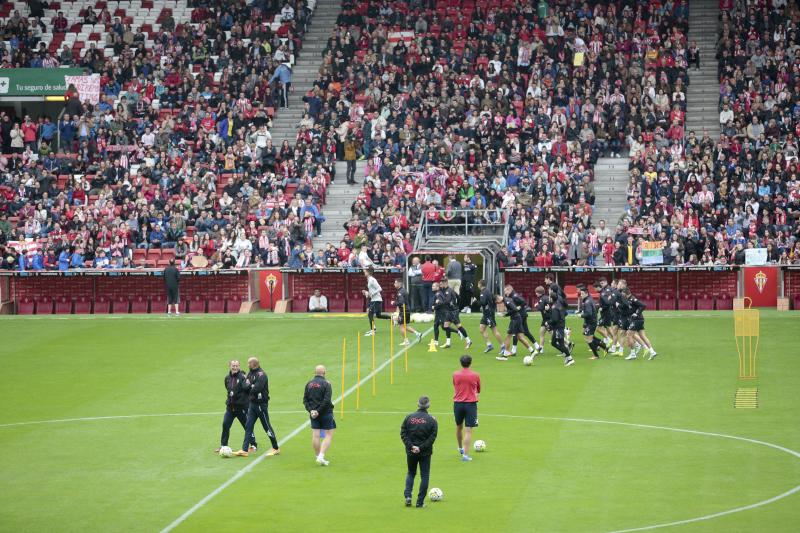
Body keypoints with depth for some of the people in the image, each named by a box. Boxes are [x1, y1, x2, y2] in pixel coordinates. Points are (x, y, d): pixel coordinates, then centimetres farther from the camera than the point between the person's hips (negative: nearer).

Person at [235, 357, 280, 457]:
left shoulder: (261, 374, -15)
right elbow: (245, 385, 6)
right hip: (252, 403, 8)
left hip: (261, 404, -8)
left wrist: (250, 387, -8)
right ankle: (244, 450, 1)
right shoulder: (251, 373, 11)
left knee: (267, 426, 0)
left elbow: (257, 388, -25)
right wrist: (252, 386, -13)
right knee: (248, 427, 3)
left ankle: (276, 448, 12)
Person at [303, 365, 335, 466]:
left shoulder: (309, 384, 6)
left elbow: (305, 400, 3)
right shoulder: (326, 383, -11)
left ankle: (318, 457, 13)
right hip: (326, 413, -5)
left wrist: (310, 410, -4)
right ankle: (321, 456, -12)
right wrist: (319, 411, -13)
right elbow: (326, 400, -18)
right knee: (328, 435, 1)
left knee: (315, 436, 8)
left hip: (313, 413, 5)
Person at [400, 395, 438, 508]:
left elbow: (403, 434, -6)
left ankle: (407, 495, 2)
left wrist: (411, 446, -10)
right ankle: (420, 502, 5)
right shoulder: (432, 420, -7)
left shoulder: (409, 418, -2)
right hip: (425, 453, -2)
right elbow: (432, 437, -13)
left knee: (411, 473, 20)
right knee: (424, 476, 8)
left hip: (411, 452, 2)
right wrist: (421, 448, -13)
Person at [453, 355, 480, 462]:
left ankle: (460, 448, 40)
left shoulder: (455, 375, 0)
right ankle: (465, 454, -10)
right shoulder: (476, 375, -3)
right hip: (471, 403, -2)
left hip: (458, 403, 2)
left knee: (459, 427, 22)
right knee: (468, 430, -3)